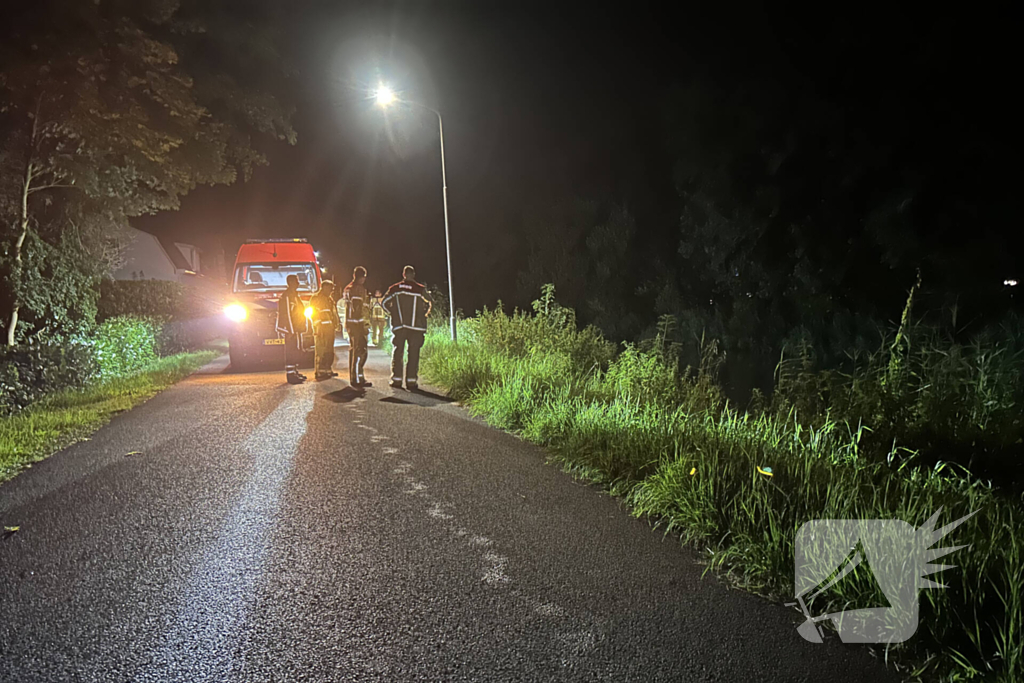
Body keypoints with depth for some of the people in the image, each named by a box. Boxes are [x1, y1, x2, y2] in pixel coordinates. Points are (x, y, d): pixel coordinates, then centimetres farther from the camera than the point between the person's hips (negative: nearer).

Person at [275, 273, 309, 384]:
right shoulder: (286, 296, -14)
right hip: (289, 328, -10)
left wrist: (303, 327, 19)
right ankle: (290, 375, -10)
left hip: (296, 328, 10)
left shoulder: (295, 295, 17)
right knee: (290, 351, -10)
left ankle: (295, 372, 22)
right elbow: (287, 314, -19)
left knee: (295, 350, 14)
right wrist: (290, 331, -22)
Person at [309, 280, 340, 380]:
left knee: (330, 351, 11)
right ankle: (319, 372, -9)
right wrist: (318, 328, -18)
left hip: (330, 329, 9)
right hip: (321, 329, -9)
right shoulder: (316, 298, -6)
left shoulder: (329, 299, 22)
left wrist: (337, 322, 20)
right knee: (321, 350, -10)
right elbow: (314, 314, -12)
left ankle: (328, 369, 19)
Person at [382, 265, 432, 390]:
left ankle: (396, 380, 10)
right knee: (413, 353, 2)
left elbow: (385, 302, 7)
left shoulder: (394, 288, 3)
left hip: (398, 325, 2)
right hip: (416, 326, -2)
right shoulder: (420, 289, -3)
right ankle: (411, 381, 0)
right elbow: (428, 305, 5)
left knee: (398, 352, 10)